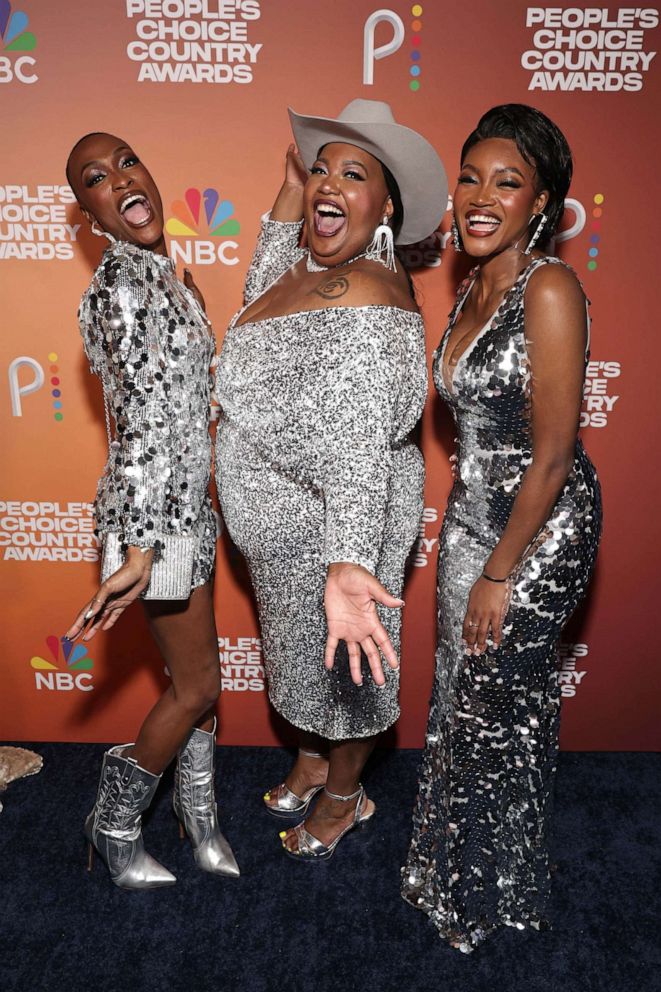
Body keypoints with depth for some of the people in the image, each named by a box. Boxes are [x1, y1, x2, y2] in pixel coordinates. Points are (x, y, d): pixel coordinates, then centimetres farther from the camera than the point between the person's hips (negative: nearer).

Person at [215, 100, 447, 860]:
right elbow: (259, 302, 25)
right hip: (280, 524, 9)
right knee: (298, 653, 26)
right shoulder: (304, 270, 0)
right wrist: (290, 194, 18)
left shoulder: (367, 297, -27)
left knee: (341, 662, 14)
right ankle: (310, 766, 52)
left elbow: (360, 446, -38)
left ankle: (344, 798, 42)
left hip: (337, 526, -9)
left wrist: (346, 566, -50)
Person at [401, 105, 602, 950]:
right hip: (471, 516, 8)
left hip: (540, 530, -8)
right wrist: (464, 541, 17)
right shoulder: (472, 289, 7)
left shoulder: (549, 290, -19)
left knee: (496, 708, 7)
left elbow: (552, 452, -20)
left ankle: (492, 892, 35)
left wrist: (501, 571, -16)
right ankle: (454, 869, 43)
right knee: (461, 697, 19)